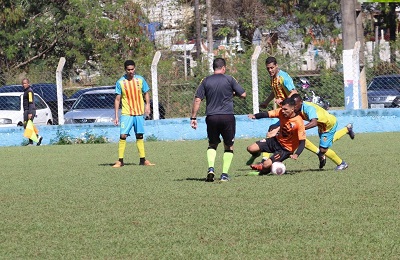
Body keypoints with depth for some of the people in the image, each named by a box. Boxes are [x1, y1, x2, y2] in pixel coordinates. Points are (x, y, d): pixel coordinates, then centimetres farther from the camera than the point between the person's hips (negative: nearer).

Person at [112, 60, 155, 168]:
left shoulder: (140, 79, 3)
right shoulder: (120, 82, -3)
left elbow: (146, 93, 12)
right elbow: (117, 99, -1)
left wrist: (147, 105, -6)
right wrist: (116, 116, -5)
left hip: (139, 113, 3)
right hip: (126, 113, -3)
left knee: (140, 136, 9)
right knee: (123, 136, -12)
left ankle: (143, 160, 15)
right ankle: (120, 161, -8)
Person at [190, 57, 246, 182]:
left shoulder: (206, 81, 5)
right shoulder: (229, 79, 0)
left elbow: (197, 99, 1)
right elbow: (243, 94, 1)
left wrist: (193, 117, 5)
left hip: (211, 117, 2)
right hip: (227, 117, -2)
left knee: (212, 145, 19)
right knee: (229, 146, 13)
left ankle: (211, 168, -4)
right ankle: (224, 174, 3)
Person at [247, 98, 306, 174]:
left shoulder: (299, 122, -28)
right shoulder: (281, 112, -13)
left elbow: (302, 142, -26)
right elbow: (267, 114, -18)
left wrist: (296, 155, -41)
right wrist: (254, 116, -38)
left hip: (286, 149, -5)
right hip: (277, 141, 5)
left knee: (266, 165, -20)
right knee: (251, 149, -8)